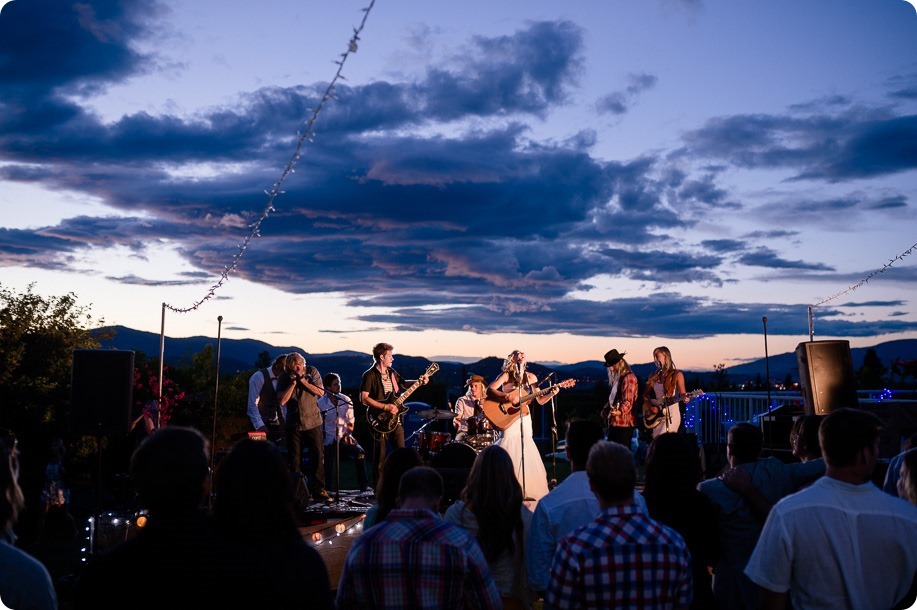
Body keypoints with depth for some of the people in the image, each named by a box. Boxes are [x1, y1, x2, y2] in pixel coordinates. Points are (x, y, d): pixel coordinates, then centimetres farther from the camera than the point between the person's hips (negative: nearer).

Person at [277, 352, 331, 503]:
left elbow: (320, 392, -11)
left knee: (318, 456, -4)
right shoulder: (284, 377, -1)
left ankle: (319, 491, 3)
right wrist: (293, 382, -16)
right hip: (293, 424, 1)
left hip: (313, 422, -1)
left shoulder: (312, 372, -1)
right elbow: (282, 400, -10)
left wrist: (302, 379, -15)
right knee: (295, 460, 7)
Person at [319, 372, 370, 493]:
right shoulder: (320, 403, -2)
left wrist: (348, 434, -2)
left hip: (345, 438, 2)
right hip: (329, 441, -2)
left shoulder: (346, 401, 8)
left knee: (359, 452, -24)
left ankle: (364, 485, -21)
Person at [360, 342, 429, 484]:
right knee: (380, 458, 1)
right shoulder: (370, 375, -9)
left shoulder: (392, 372, 13)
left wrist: (418, 381, 8)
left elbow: (403, 384, 27)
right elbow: (364, 398, -16)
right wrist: (385, 407, -19)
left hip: (395, 419, 6)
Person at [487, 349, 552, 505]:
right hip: (508, 419, -4)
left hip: (525, 420, 4)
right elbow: (489, 390, -16)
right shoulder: (506, 375, -3)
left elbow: (540, 400, 11)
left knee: (525, 457, 3)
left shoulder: (531, 377, 10)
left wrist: (552, 394, -5)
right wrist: (507, 397, -27)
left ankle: (525, 494, 12)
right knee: (509, 457, -8)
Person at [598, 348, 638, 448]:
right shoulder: (616, 378, 18)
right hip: (613, 422, 10)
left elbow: (628, 401, -22)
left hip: (624, 423, -10)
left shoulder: (629, 378, -12)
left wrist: (620, 411, -38)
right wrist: (605, 410, 17)